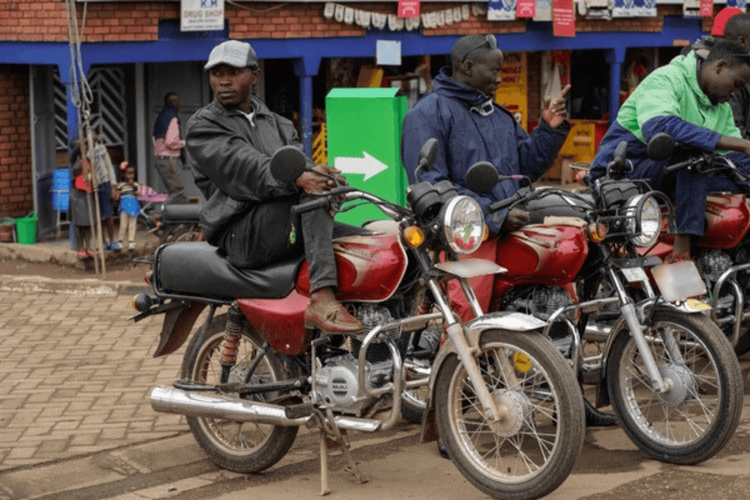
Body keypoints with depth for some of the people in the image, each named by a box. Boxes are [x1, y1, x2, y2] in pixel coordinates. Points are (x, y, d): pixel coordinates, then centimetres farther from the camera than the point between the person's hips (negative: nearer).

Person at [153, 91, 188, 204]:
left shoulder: (160, 118, 17)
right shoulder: (172, 118, -13)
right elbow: (171, 142, -21)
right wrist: (184, 142, -3)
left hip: (160, 159, 10)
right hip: (170, 160, -10)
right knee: (177, 192, -9)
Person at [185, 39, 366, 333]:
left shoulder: (278, 125, 25)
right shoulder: (202, 126, 5)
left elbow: (297, 160, 5)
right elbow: (244, 168, -14)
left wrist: (320, 173, -22)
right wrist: (296, 179, -33)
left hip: (295, 231, 6)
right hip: (242, 234, -6)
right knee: (312, 194, -31)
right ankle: (322, 300, -44)